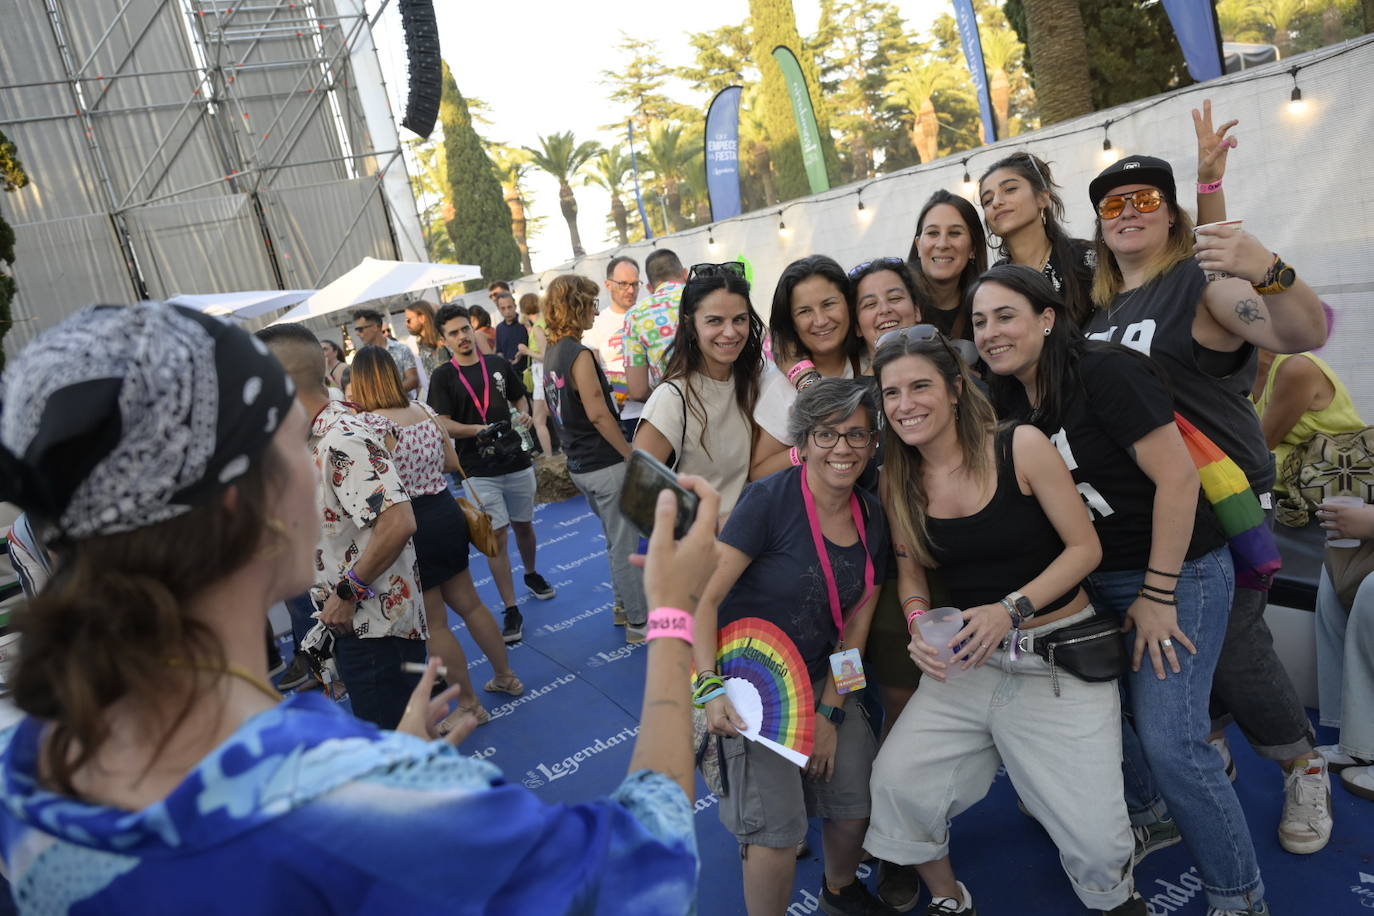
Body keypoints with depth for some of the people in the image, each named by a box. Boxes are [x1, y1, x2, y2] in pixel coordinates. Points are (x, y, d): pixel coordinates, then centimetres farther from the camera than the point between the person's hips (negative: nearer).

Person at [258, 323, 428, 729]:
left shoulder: (343, 440, -23)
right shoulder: (318, 435, 8)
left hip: (375, 627, -10)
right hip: (353, 621, 10)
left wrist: (348, 592, -22)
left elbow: (398, 523, -32)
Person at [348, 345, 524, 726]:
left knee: (435, 624, 8)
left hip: (412, 526, -7)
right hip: (446, 512, 7)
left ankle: (470, 704, 19)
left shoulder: (370, 422, -17)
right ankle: (505, 676, 36)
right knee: (468, 602, 22)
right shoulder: (424, 410, 3)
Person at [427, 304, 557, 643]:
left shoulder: (498, 364, 6)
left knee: (523, 525, 18)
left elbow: (520, 397, 18)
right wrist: (479, 430, -24)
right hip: (480, 471, -3)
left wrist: (524, 414, -4)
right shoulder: (443, 377, -4)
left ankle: (532, 575, 45)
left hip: (517, 462, 4)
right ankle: (511, 611, 3)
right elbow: (443, 424, -9)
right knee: (496, 538, -4)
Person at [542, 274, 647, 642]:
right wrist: (632, 456, -14)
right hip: (605, 464, -9)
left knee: (617, 539, 22)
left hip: (579, 464, 9)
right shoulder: (580, 354, -19)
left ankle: (624, 606, 35)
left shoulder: (552, 353, 8)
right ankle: (639, 623, 11)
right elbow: (598, 415, -21)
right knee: (625, 545, 2)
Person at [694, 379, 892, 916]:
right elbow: (706, 597, -21)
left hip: (824, 679, 6)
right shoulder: (769, 500, -21)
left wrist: (832, 713, -1)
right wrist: (712, 687, -31)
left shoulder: (872, 518, -1)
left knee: (857, 800, 7)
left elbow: (857, 624, 3)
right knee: (778, 828, -11)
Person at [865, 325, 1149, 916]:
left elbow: (1085, 547, -10)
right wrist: (921, 627, -10)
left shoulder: (1020, 446, -13)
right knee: (895, 781, -12)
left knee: (1097, 840, -7)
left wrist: (1011, 609, -20)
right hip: (968, 662, 4)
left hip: (1062, 660, -3)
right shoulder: (899, 481, 0)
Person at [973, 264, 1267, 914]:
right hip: (1093, 581, 7)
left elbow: (1177, 477, -21)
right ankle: (1151, 815, 39)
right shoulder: (1009, 403, 3)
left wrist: (1157, 595, -18)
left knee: (1168, 738, -8)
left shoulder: (1105, 373, -19)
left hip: (1178, 572, -7)